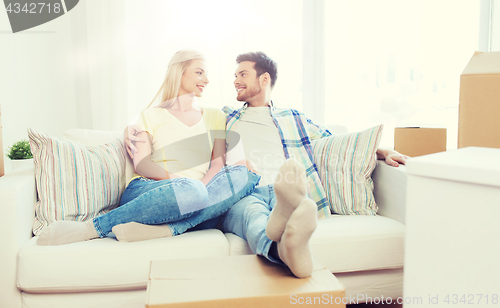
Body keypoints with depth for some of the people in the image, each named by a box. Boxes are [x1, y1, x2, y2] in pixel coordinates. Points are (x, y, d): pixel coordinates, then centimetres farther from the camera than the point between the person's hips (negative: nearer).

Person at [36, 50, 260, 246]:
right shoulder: (151, 116, 16)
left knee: (242, 175, -27)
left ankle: (165, 229, -37)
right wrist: (173, 177, -17)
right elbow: (141, 163, 2)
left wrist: (203, 185, -12)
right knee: (189, 190, -39)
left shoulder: (214, 117, 23)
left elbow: (218, 163, 10)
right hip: (147, 190, -2)